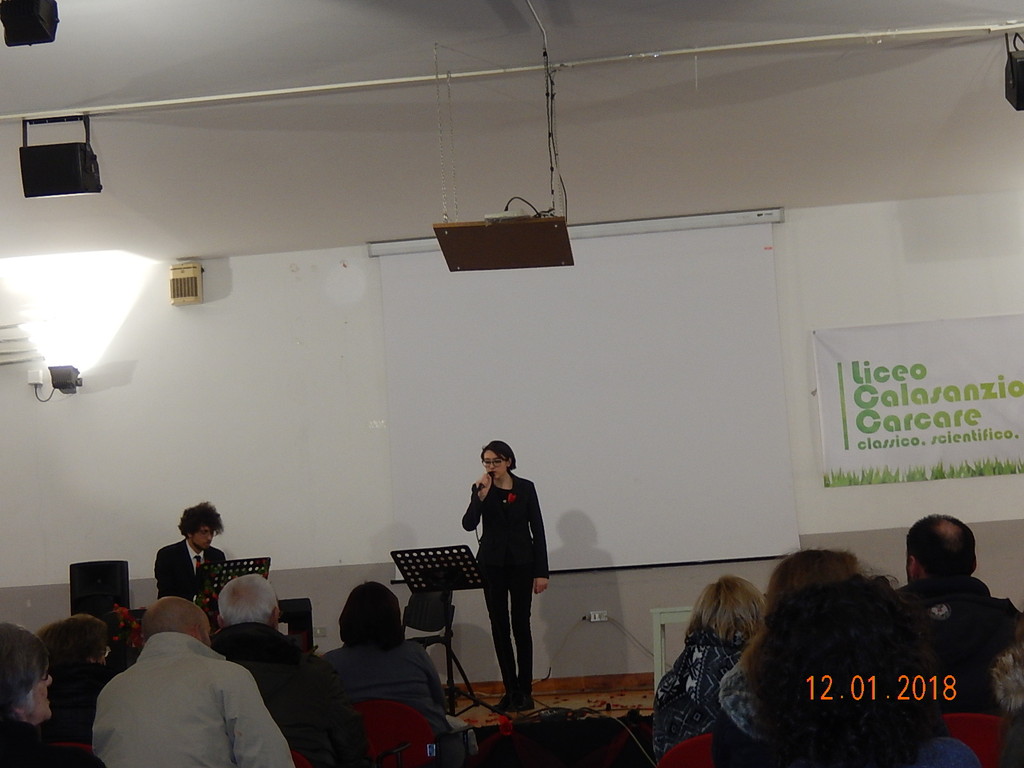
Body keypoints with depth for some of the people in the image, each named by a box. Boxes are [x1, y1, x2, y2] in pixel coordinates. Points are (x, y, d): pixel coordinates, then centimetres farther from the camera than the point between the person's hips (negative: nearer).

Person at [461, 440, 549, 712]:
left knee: (521, 624, -3)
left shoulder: (525, 488, 0)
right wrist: (481, 496, -23)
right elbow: (469, 524, -10)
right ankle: (510, 690, 10)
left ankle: (524, 691, 1)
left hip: (521, 562, -1)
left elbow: (537, 529, 1)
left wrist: (542, 572, -3)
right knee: (499, 626, 3)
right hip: (492, 564, 1)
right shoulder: (481, 489, 2)